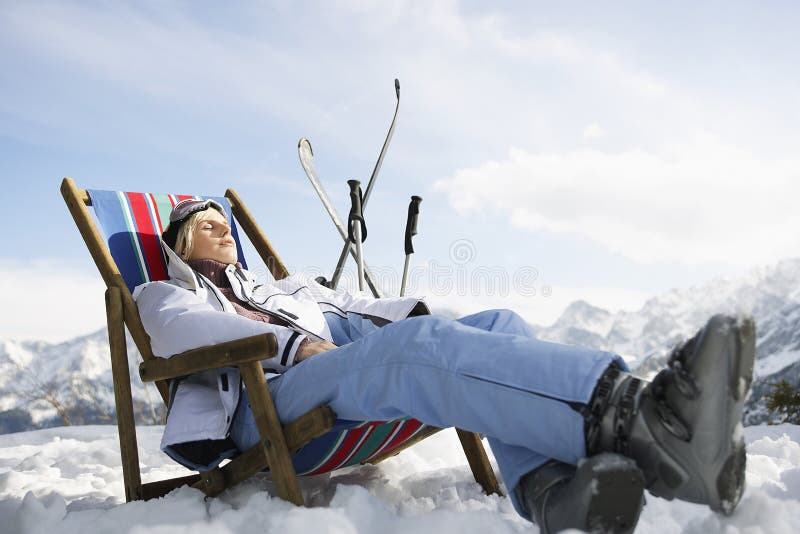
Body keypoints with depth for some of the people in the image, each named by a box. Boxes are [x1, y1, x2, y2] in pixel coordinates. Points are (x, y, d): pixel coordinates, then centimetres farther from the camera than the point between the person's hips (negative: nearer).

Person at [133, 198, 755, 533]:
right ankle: (626, 415, -55)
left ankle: (552, 484, -47)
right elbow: (189, 328, -1)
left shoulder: (280, 286, 41)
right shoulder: (164, 295, 24)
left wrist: (416, 308, 6)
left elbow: (354, 303, 28)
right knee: (416, 343, -35)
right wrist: (296, 344, -18)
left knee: (499, 323, -19)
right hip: (272, 398, -6)